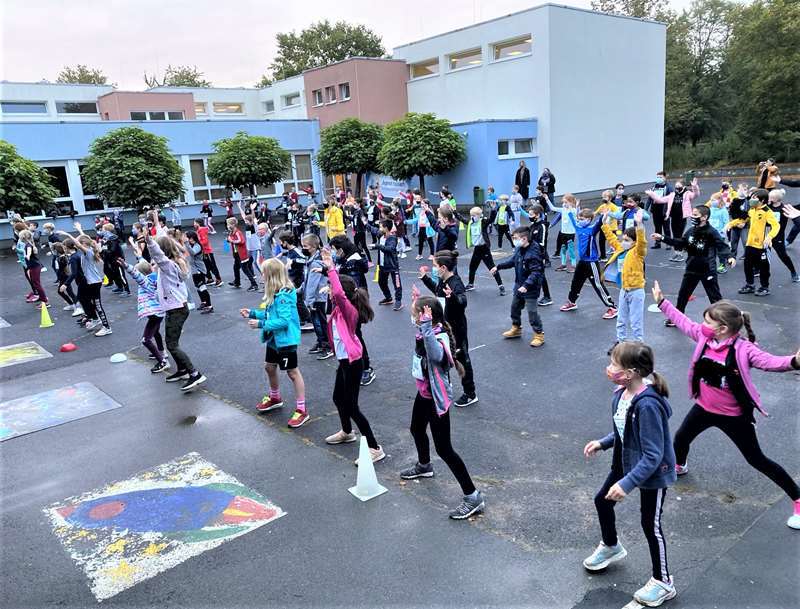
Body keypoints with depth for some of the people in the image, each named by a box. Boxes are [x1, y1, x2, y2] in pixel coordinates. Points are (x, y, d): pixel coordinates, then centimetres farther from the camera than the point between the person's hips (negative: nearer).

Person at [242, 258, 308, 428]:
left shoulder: (284, 295, -25)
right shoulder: (274, 293, 5)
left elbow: (284, 320, -28)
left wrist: (261, 324, -25)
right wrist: (252, 313, 9)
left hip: (286, 340, -10)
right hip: (274, 338, 10)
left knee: (292, 372, -2)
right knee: (269, 366, 23)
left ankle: (301, 410, 8)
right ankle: (275, 398, 46)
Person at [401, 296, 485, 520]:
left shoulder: (440, 337, -30)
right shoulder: (428, 332, -4)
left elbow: (436, 355, -54)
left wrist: (425, 327, -59)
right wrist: (418, 302, 20)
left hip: (436, 397, -10)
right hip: (424, 393, 10)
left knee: (443, 448, -6)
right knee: (417, 430, 30)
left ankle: (473, 497, 3)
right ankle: (424, 466, 60)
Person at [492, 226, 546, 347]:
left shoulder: (533, 253, -26)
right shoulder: (519, 249, -1)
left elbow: (536, 273, -29)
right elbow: (512, 260, 18)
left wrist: (526, 285, -36)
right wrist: (498, 267, 15)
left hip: (530, 288, -9)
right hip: (519, 285, 9)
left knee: (532, 311, -3)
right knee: (515, 307, 21)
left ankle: (539, 335, 12)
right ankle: (516, 329, 41)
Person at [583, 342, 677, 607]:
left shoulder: (647, 405, -35)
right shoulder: (621, 394, -9)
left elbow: (653, 455, -31)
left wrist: (627, 484, -32)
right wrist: (602, 443, 0)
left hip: (653, 472, -9)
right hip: (626, 463, 9)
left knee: (650, 525, 7)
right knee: (602, 501, 21)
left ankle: (663, 582, 31)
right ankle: (611, 546, 49)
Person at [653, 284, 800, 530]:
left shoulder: (743, 350, -27)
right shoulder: (704, 337, -11)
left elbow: (770, 361, -41)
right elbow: (682, 321, 4)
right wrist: (662, 302, 10)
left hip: (734, 415, -6)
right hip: (704, 408, 6)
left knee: (757, 460, 5)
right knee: (680, 438, 23)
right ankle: (679, 466, 57)